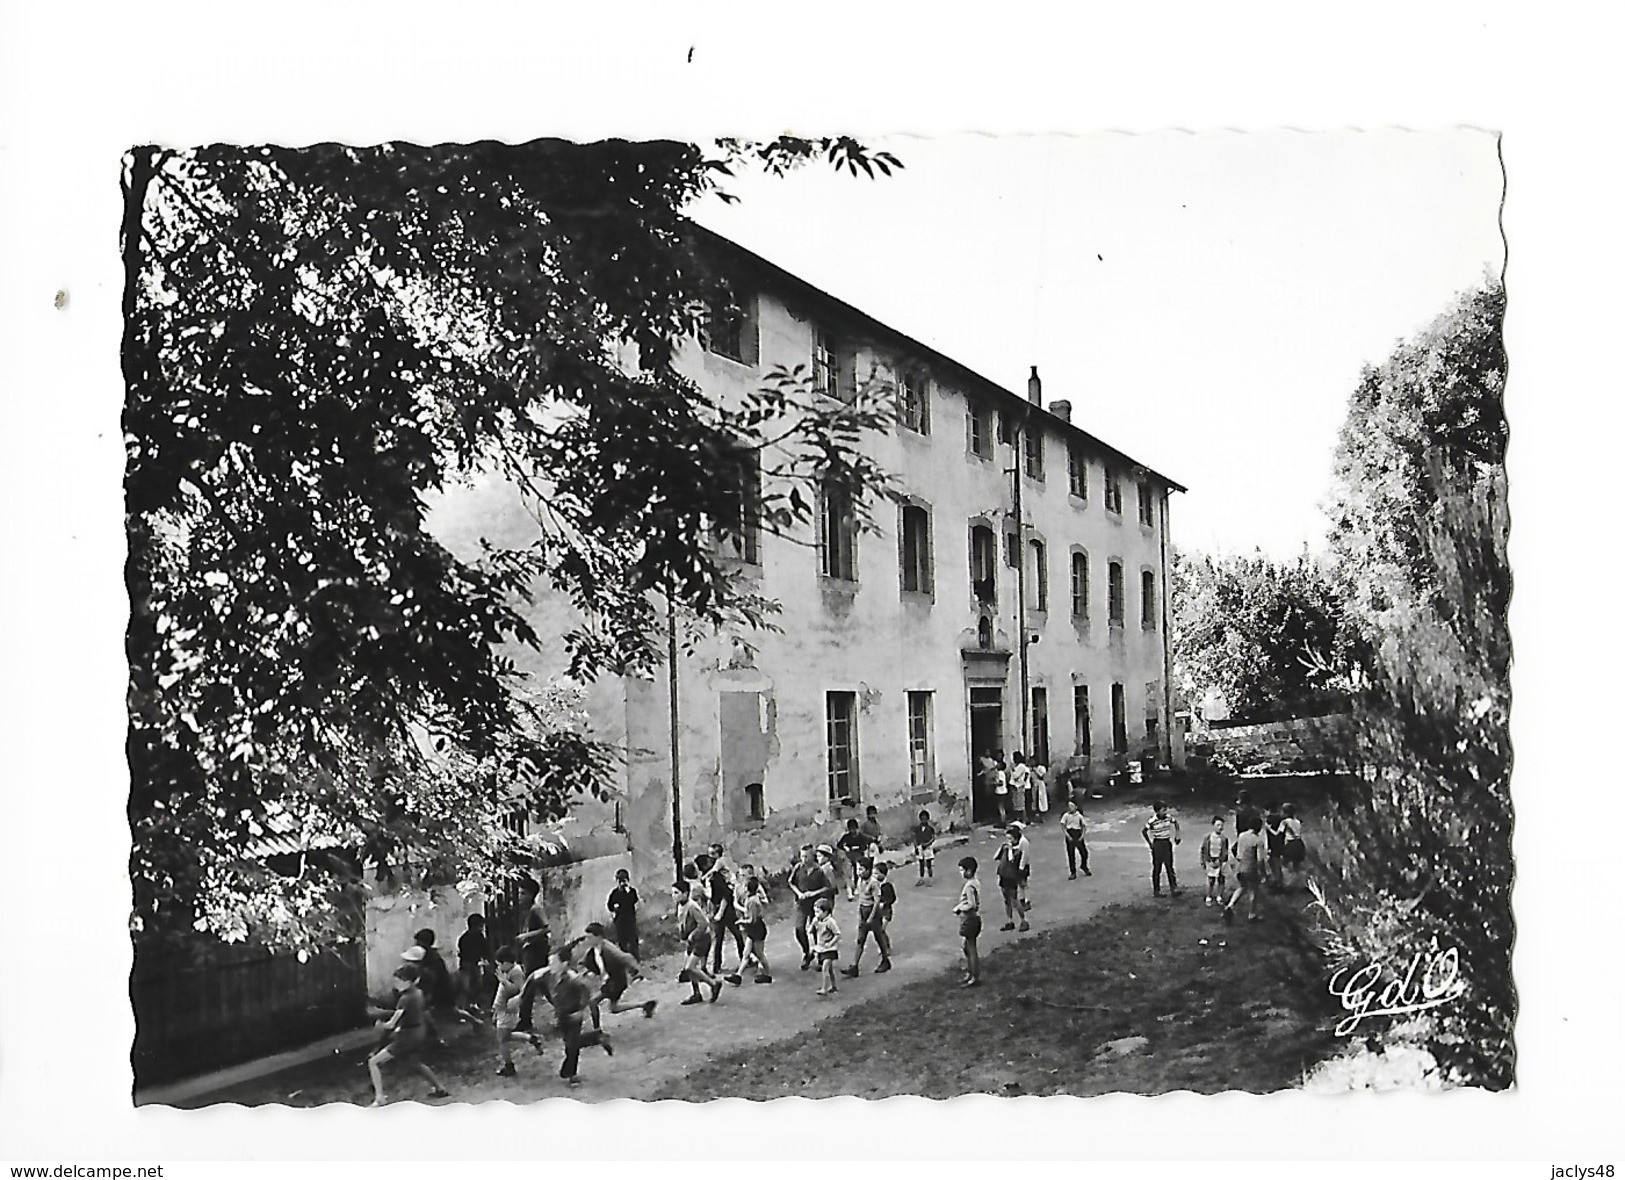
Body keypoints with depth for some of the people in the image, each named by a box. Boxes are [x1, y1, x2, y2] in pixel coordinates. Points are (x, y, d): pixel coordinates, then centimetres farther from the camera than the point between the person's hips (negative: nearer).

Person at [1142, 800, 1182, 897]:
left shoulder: (1169, 817, -4)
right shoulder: (1152, 821, -17)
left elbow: (1176, 824, 15)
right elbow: (1143, 831, -8)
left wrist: (1177, 836, 12)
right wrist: (1149, 843, -7)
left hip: (1167, 843, 4)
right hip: (1157, 845, -4)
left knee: (1170, 867, 4)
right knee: (1156, 868, 4)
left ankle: (1174, 889, 7)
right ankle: (1156, 891, 12)